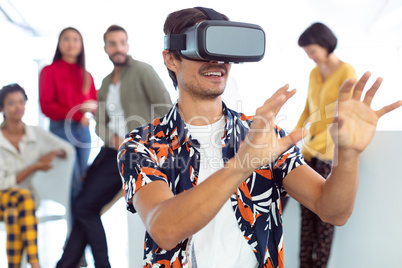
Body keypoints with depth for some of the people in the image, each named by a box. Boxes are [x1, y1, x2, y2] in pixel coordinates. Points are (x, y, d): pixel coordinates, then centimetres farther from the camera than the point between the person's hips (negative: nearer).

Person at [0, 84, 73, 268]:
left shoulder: (35, 133, 5)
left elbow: (69, 149, 15)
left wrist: (54, 152, -7)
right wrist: (36, 166, -14)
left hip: (30, 197, 3)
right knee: (24, 197, -36)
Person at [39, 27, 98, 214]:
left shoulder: (86, 75, 17)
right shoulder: (50, 71, 3)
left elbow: (95, 103, 13)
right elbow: (46, 107, -5)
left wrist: (90, 107, -12)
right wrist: (77, 114, -13)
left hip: (83, 130, 5)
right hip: (61, 129, -4)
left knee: (83, 182, 4)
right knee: (74, 183, -9)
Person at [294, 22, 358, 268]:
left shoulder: (347, 72, -11)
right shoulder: (314, 73, 10)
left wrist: (312, 146, -21)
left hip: (332, 153, -6)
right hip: (311, 151, 6)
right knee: (307, 212, 5)